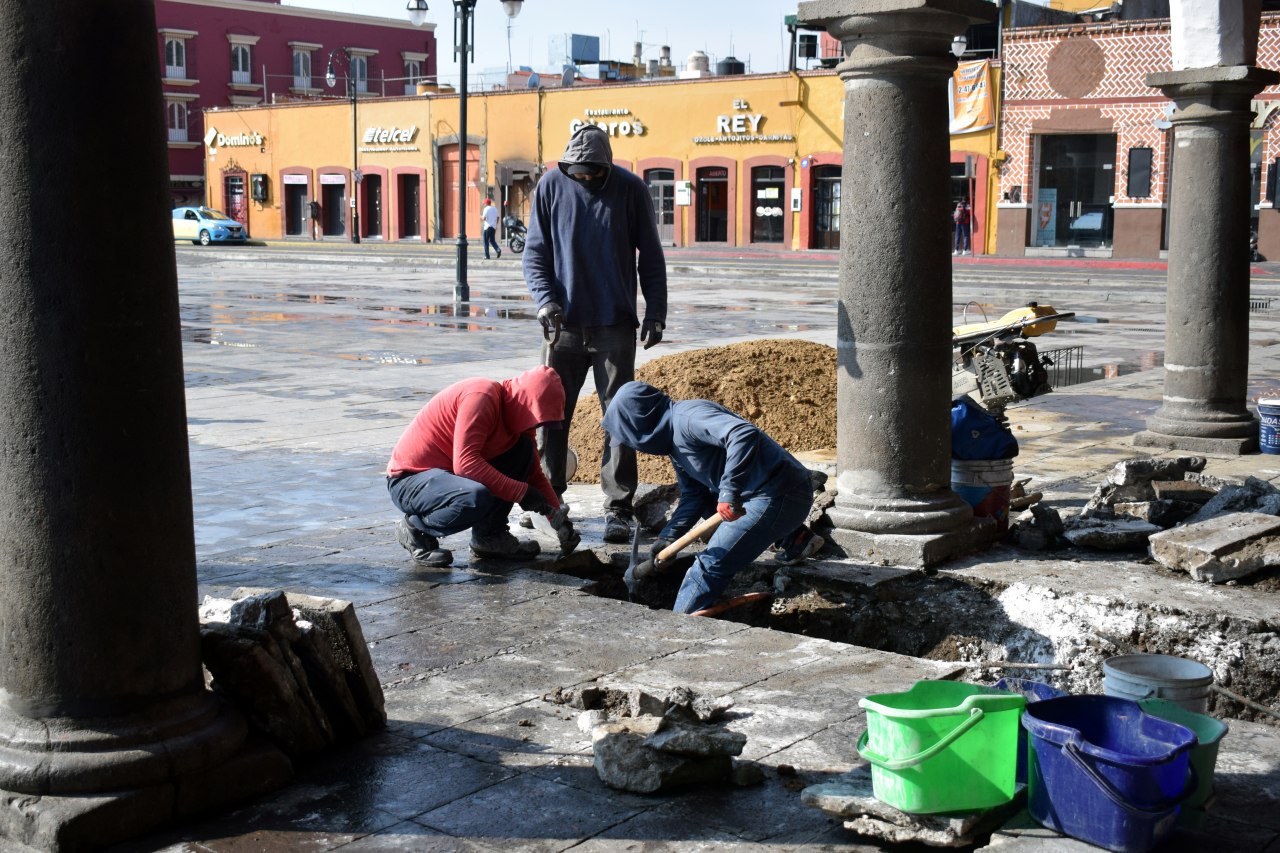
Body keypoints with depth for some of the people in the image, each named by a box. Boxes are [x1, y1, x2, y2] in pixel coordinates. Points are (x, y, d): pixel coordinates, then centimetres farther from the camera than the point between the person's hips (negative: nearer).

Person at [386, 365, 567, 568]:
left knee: (523, 449, -1)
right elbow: (465, 463, -32)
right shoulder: (481, 397, -23)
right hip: (408, 479, -9)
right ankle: (415, 529, -8)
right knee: (477, 497, -36)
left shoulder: (514, 413, 5)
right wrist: (521, 492, -29)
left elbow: (534, 474, 12)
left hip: (447, 473, 9)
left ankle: (490, 535, 3)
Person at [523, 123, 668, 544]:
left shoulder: (630, 189, -1)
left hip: (615, 326, -1)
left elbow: (650, 256, 5)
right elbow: (535, 252, 4)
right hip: (564, 323, 1)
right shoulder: (551, 186, 1)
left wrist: (656, 312, -1)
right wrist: (544, 299, -12)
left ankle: (618, 509, 2)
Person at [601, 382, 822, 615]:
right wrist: (668, 537, 10)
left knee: (710, 566, -9)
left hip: (777, 496, -10)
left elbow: (744, 433, -32)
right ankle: (794, 538, 21)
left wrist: (729, 490, -36)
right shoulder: (676, 441, 16)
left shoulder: (687, 417, -16)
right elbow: (693, 495, 21)